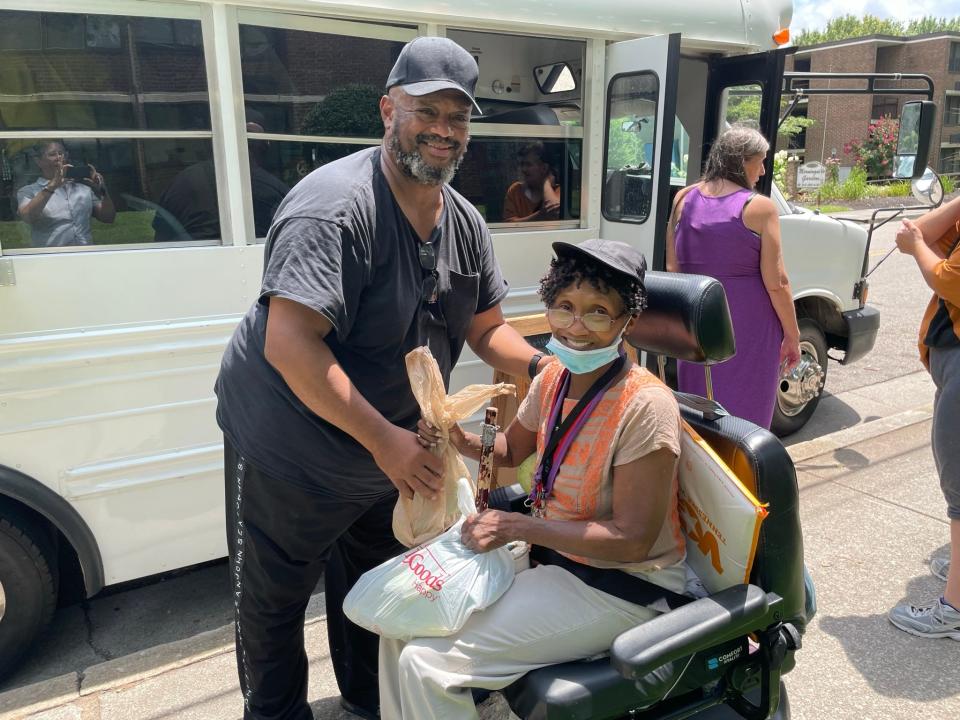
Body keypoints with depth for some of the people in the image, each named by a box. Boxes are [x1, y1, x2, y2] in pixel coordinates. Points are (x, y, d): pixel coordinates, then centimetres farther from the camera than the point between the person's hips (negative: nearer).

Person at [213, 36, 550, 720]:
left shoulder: (464, 222, -1)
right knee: (275, 600, 15)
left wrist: (542, 366, -13)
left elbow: (486, 328, 6)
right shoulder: (337, 205, -26)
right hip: (289, 450, -7)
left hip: (391, 452, 8)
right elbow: (290, 345, -33)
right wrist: (383, 438, -33)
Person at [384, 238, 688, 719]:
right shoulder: (553, 379, -2)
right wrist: (459, 438, -6)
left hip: (622, 588, -7)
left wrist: (516, 527, -23)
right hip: (551, 552, 8)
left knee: (426, 663, -15)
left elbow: (632, 540, -22)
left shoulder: (645, 407, -24)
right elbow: (511, 449, 15)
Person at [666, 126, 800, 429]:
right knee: (744, 412, 8)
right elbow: (776, 282, -12)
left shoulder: (684, 198, 2)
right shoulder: (759, 208, -11)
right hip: (748, 325, -4)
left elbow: (671, 266, 7)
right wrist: (793, 335, -1)